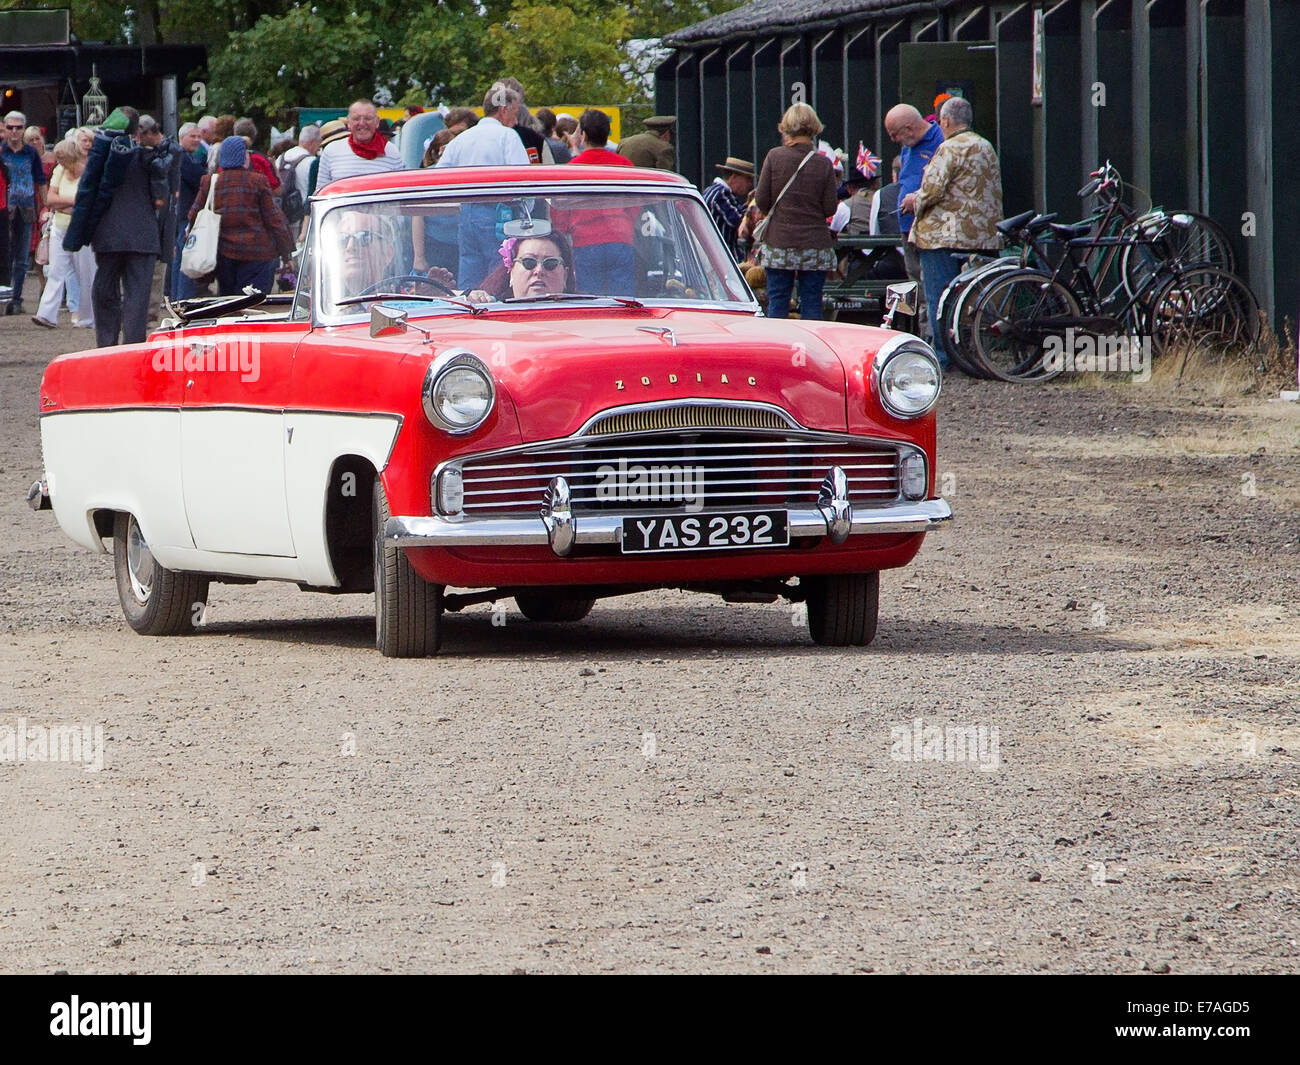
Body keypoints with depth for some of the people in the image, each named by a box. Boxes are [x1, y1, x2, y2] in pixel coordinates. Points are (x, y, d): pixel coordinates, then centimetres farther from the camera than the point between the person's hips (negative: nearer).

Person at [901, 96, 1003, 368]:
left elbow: (932, 189, -17)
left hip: (944, 234, -9)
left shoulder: (951, 149, -12)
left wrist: (914, 201, 1)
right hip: (981, 235, 9)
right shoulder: (987, 148, 16)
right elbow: (995, 192, 20)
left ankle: (944, 354, -5)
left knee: (939, 297, -4)